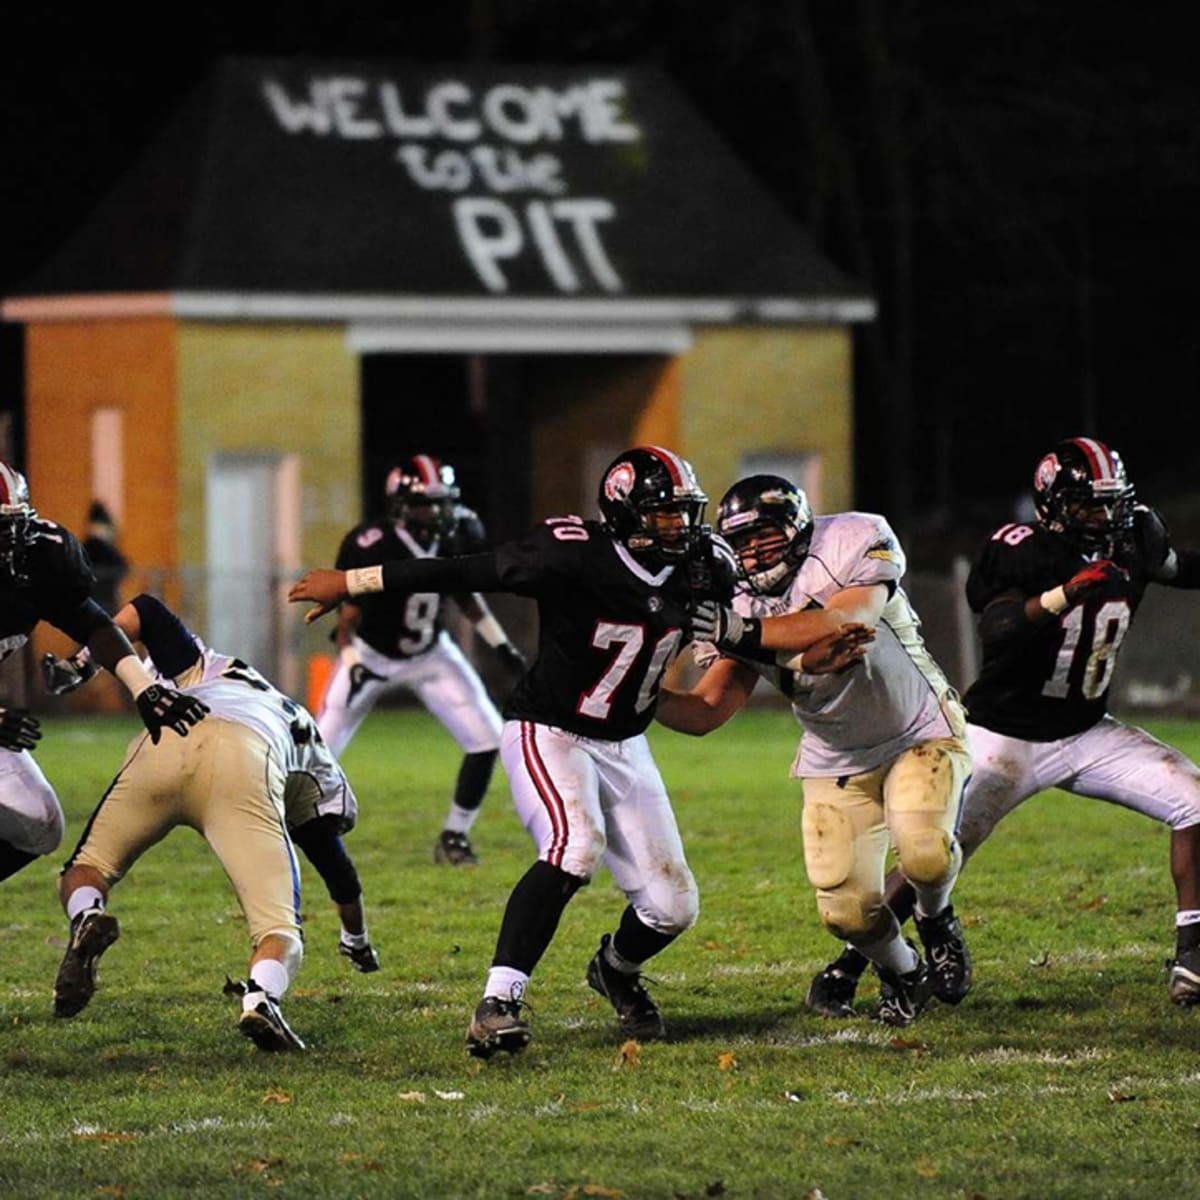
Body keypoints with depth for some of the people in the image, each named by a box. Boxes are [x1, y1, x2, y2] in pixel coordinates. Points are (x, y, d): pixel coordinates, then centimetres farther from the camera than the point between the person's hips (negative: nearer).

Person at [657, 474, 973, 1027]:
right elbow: (707, 711, -10)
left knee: (924, 853, -30)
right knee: (847, 909, -9)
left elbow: (844, 624, -37)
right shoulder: (743, 610, -7)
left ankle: (935, 916, 7)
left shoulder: (856, 543, -19)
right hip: (837, 763, 4)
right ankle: (901, 975, 24)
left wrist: (740, 631, -44)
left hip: (921, 735, -4)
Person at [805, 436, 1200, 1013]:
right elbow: (997, 629, -37)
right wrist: (1067, 592, -48)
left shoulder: (1132, 542, -1)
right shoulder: (1024, 553, -20)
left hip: (1086, 732, 6)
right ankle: (846, 967, 5)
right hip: (1006, 738, -6)